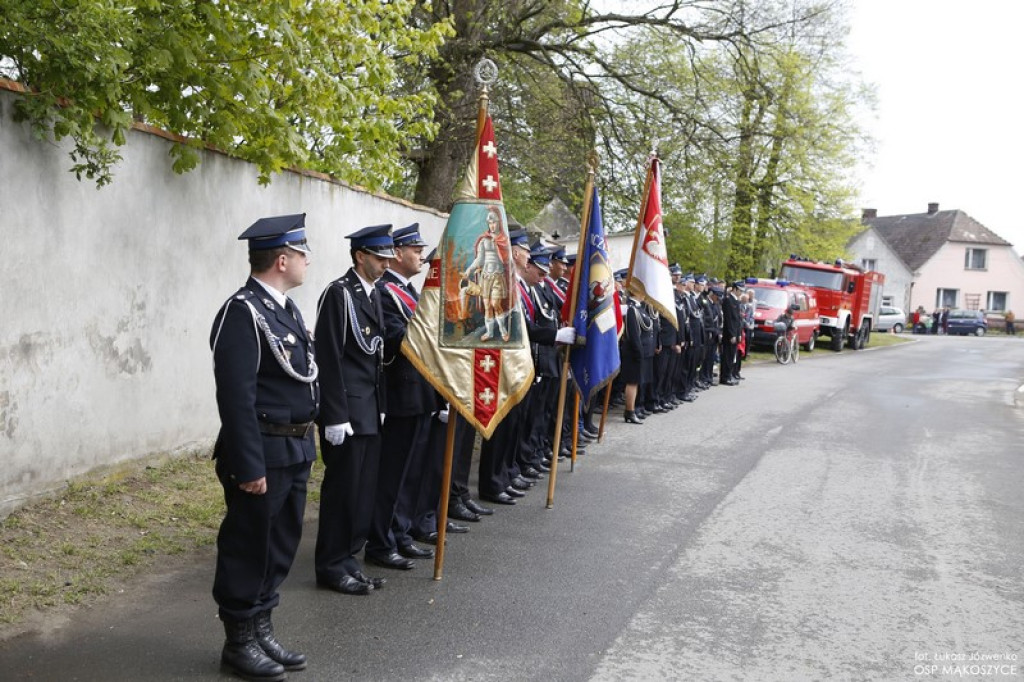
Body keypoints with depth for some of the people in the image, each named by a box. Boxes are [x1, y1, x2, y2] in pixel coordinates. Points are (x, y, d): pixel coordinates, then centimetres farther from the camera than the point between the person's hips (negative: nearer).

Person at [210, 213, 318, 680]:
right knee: (248, 549, 6)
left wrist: (303, 444, 15)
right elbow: (236, 398, -21)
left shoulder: (285, 307, 11)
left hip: (295, 450, 9)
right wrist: (249, 468, -22)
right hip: (263, 453, -9)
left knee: (280, 546, 17)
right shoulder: (243, 313, -18)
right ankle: (239, 643, 22)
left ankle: (261, 632, 31)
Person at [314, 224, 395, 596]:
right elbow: (330, 358, -16)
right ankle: (332, 566, 13)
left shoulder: (373, 295, 14)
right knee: (342, 488, 0)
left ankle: (348, 558, 24)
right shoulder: (338, 293, -12)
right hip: (347, 411, -8)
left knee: (364, 488, 12)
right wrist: (336, 416, -18)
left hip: (371, 410, 8)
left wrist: (381, 407, 15)